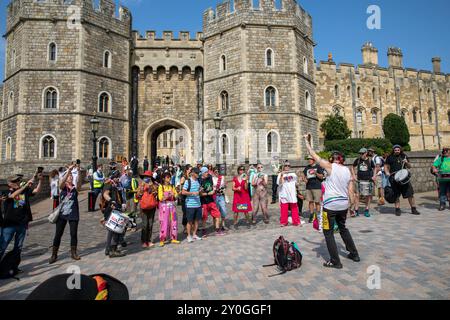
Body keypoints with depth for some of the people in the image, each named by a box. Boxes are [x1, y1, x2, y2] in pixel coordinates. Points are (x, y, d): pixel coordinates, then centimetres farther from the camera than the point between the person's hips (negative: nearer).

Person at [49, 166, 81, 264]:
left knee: (74, 234, 4)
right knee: (58, 234, 5)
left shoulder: (75, 187, 1)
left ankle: (73, 253, 19)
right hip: (62, 213, 0)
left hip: (73, 214, 0)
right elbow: (61, 182, -24)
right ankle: (54, 254, 18)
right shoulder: (63, 187, -1)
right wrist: (68, 171, -38)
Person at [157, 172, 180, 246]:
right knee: (164, 222, -5)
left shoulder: (172, 186, 12)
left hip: (172, 205, 4)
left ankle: (173, 238, 14)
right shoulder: (161, 186, -2)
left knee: (173, 221, 4)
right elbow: (160, 198, -9)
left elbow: (176, 195, 9)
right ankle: (162, 240, 2)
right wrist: (169, 196, -19)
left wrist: (173, 195, -13)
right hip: (164, 206, -4)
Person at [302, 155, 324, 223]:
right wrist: (304, 179, -3)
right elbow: (304, 175, 19)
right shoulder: (307, 167, 14)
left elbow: (321, 177, -3)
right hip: (308, 187, 4)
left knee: (317, 202, -3)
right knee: (310, 201, 7)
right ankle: (311, 216, 14)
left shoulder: (318, 167, 1)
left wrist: (316, 173, -20)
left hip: (317, 187, -4)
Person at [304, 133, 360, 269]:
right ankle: (354, 254, 37)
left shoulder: (330, 167, -8)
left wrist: (307, 142, 8)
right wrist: (349, 204, 16)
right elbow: (351, 190, 7)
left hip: (331, 205, -7)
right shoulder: (348, 171, 7)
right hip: (343, 204, 7)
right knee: (343, 228, 27)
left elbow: (315, 156, -3)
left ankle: (335, 261, 8)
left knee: (328, 232, 6)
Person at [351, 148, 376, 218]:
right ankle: (356, 210, 3)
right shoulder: (357, 160, 2)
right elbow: (353, 167, 15)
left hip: (368, 181, 0)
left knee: (368, 196, 7)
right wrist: (354, 175, 4)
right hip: (359, 180, 0)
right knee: (357, 195, -3)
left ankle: (367, 210, 20)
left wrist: (374, 176, 1)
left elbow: (374, 168, 15)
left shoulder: (370, 161, 0)